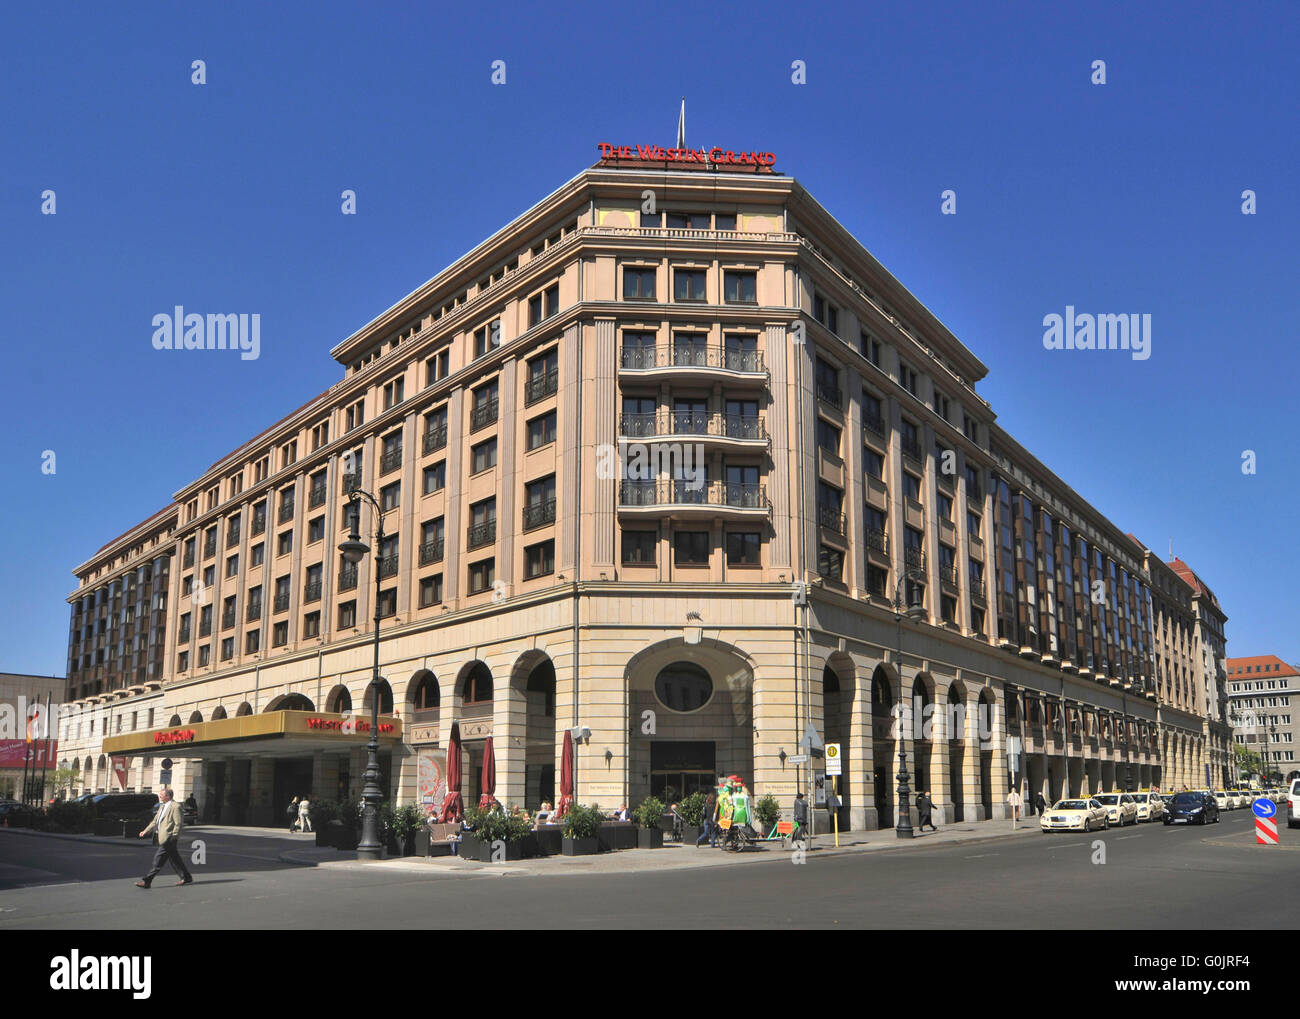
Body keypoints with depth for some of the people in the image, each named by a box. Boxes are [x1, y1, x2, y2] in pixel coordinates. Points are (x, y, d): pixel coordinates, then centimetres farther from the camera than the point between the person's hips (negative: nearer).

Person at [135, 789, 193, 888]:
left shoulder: (175, 806, -12)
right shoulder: (162, 807, 17)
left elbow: (178, 824, -15)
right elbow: (155, 821, 21)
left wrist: (173, 838, -16)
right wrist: (145, 831, 12)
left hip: (169, 839, -10)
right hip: (164, 838, 10)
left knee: (158, 860, -7)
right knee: (175, 860, 14)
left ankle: (147, 882, -3)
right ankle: (186, 878, 21)